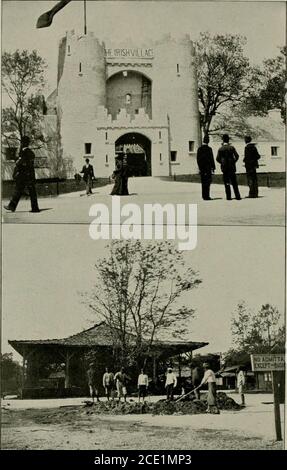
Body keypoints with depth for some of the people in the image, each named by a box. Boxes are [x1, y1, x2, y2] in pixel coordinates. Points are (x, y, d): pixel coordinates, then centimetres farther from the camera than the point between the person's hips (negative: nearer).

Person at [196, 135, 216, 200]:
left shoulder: (199, 148, 5)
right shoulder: (209, 149, -11)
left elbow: (198, 159, 8)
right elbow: (211, 159, -10)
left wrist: (200, 167, 14)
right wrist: (213, 167, -3)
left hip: (201, 168, 5)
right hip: (208, 168, -5)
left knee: (203, 182, 11)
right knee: (207, 182, -2)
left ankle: (204, 196, 15)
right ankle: (206, 196, -4)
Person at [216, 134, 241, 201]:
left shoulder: (220, 149, -2)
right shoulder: (232, 147, -1)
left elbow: (217, 159, -4)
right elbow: (237, 156, -5)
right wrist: (234, 162, 9)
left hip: (224, 167, -1)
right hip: (232, 167, 1)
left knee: (226, 183, 2)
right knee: (234, 182, 6)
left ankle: (228, 197, -3)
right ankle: (237, 196, 2)